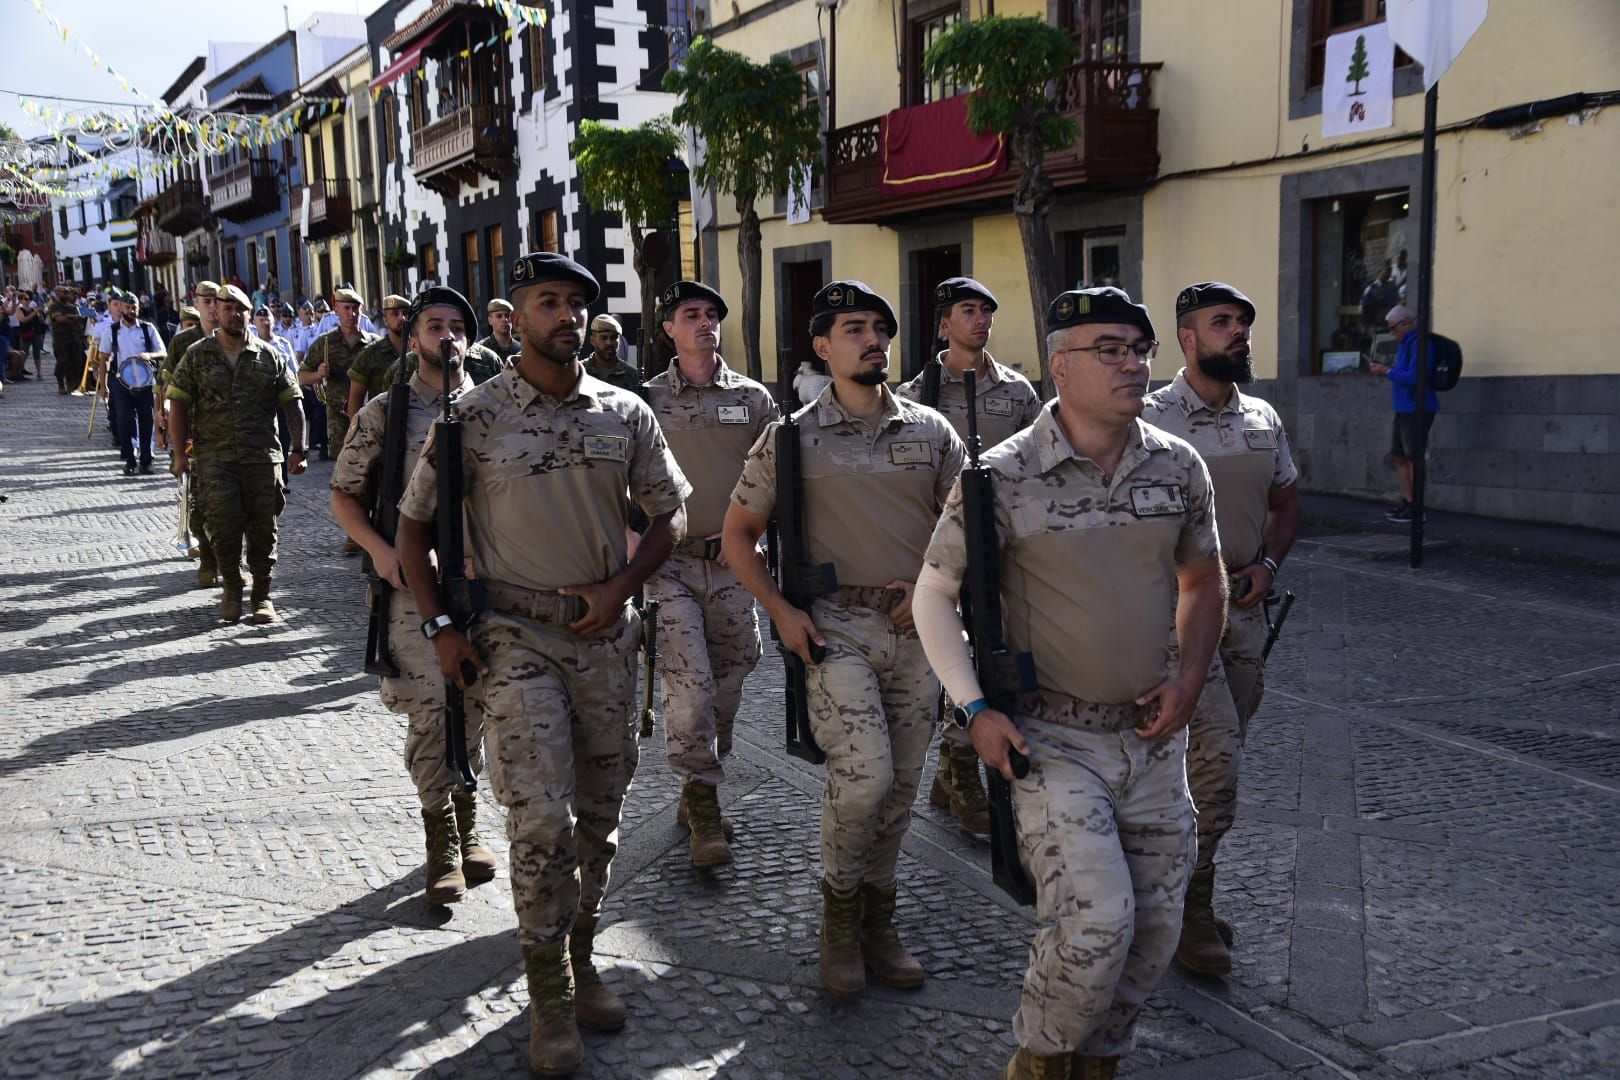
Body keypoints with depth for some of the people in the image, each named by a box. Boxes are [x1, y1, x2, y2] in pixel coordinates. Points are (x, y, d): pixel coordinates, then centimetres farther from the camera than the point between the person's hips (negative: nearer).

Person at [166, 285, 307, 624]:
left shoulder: (269, 357, 7)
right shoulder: (197, 356, 6)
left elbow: (292, 404, 8)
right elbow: (178, 404, 5)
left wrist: (298, 448, -1)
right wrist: (180, 453, -2)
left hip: (262, 456, 1)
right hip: (215, 459, -1)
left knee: (263, 528, 3)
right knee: (223, 526, -6)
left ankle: (262, 595, 16)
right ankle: (232, 590, 15)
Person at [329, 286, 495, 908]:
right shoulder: (384, 412, 2)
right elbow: (344, 496, 4)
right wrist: (379, 549, -12)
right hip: (414, 583, -2)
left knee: (473, 709, 11)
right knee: (429, 711, -5)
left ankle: (465, 827, 27)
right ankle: (444, 845, 6)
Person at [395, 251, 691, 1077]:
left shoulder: (624, 413, 3)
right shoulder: (475, 416, -4)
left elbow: (670, 515, 10)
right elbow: (414, 523, 2)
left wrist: (620, 587, -6)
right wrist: (439, 625, -6)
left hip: (605, 634, 4)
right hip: (515, 637, -3)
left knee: (598, 815, 12)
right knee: (542, 821, -9)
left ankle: (579, 960, 31)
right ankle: (549, 996, 6)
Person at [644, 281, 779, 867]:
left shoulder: (754, 398, 8)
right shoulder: (647, 399, 4)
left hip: (732, 561, 3)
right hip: (669, 560, -2)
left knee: (726, 685, 9)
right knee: (689, 682, -12)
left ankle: (699, 794, 26)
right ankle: (703, 802, 0)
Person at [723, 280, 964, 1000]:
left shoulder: (930, 430, 8)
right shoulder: (793, 436, 1)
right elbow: (739, 534, 6)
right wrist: (780, 609, -6)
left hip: (914, 630, 4)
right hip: (834, 626, -3)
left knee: (899, 787, 10)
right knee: (866, 771, -19)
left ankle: (875, 918, 29)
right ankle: (839, 905, 7)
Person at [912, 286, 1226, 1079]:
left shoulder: (1178, 467, 1)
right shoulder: (1003, 476, -11)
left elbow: (1203, 580, 16)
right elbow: (934, 592, -2)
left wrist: (1190, 675, 1)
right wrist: (973, 707, -10)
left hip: (1153, 738, 5)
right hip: (1051, 738, -5)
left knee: (1155, 928, 10)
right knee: (1097, 918, -17)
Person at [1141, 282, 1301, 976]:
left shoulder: (1263, 420, 10)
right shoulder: (1151, 419, -9)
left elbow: (1286, 501, 21)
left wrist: (1268, 564, 4)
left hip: (1243, 607, 6)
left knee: (1215, 755, 12)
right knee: (1217, 752, -12)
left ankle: (1181, 885, 28)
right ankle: (1190, 905, 3)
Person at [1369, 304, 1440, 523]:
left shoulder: (1419, 344, -16)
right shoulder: (1406, 343, 16)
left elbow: (1414, 377, -23)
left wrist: (1388, 371, -14)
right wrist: (1386, 370, 10)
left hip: (1417, 410, -10)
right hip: (1404, 409, 10)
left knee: (1413, 458, -6)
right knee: (1398, 456, 13)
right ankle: (1406, 501, 20)